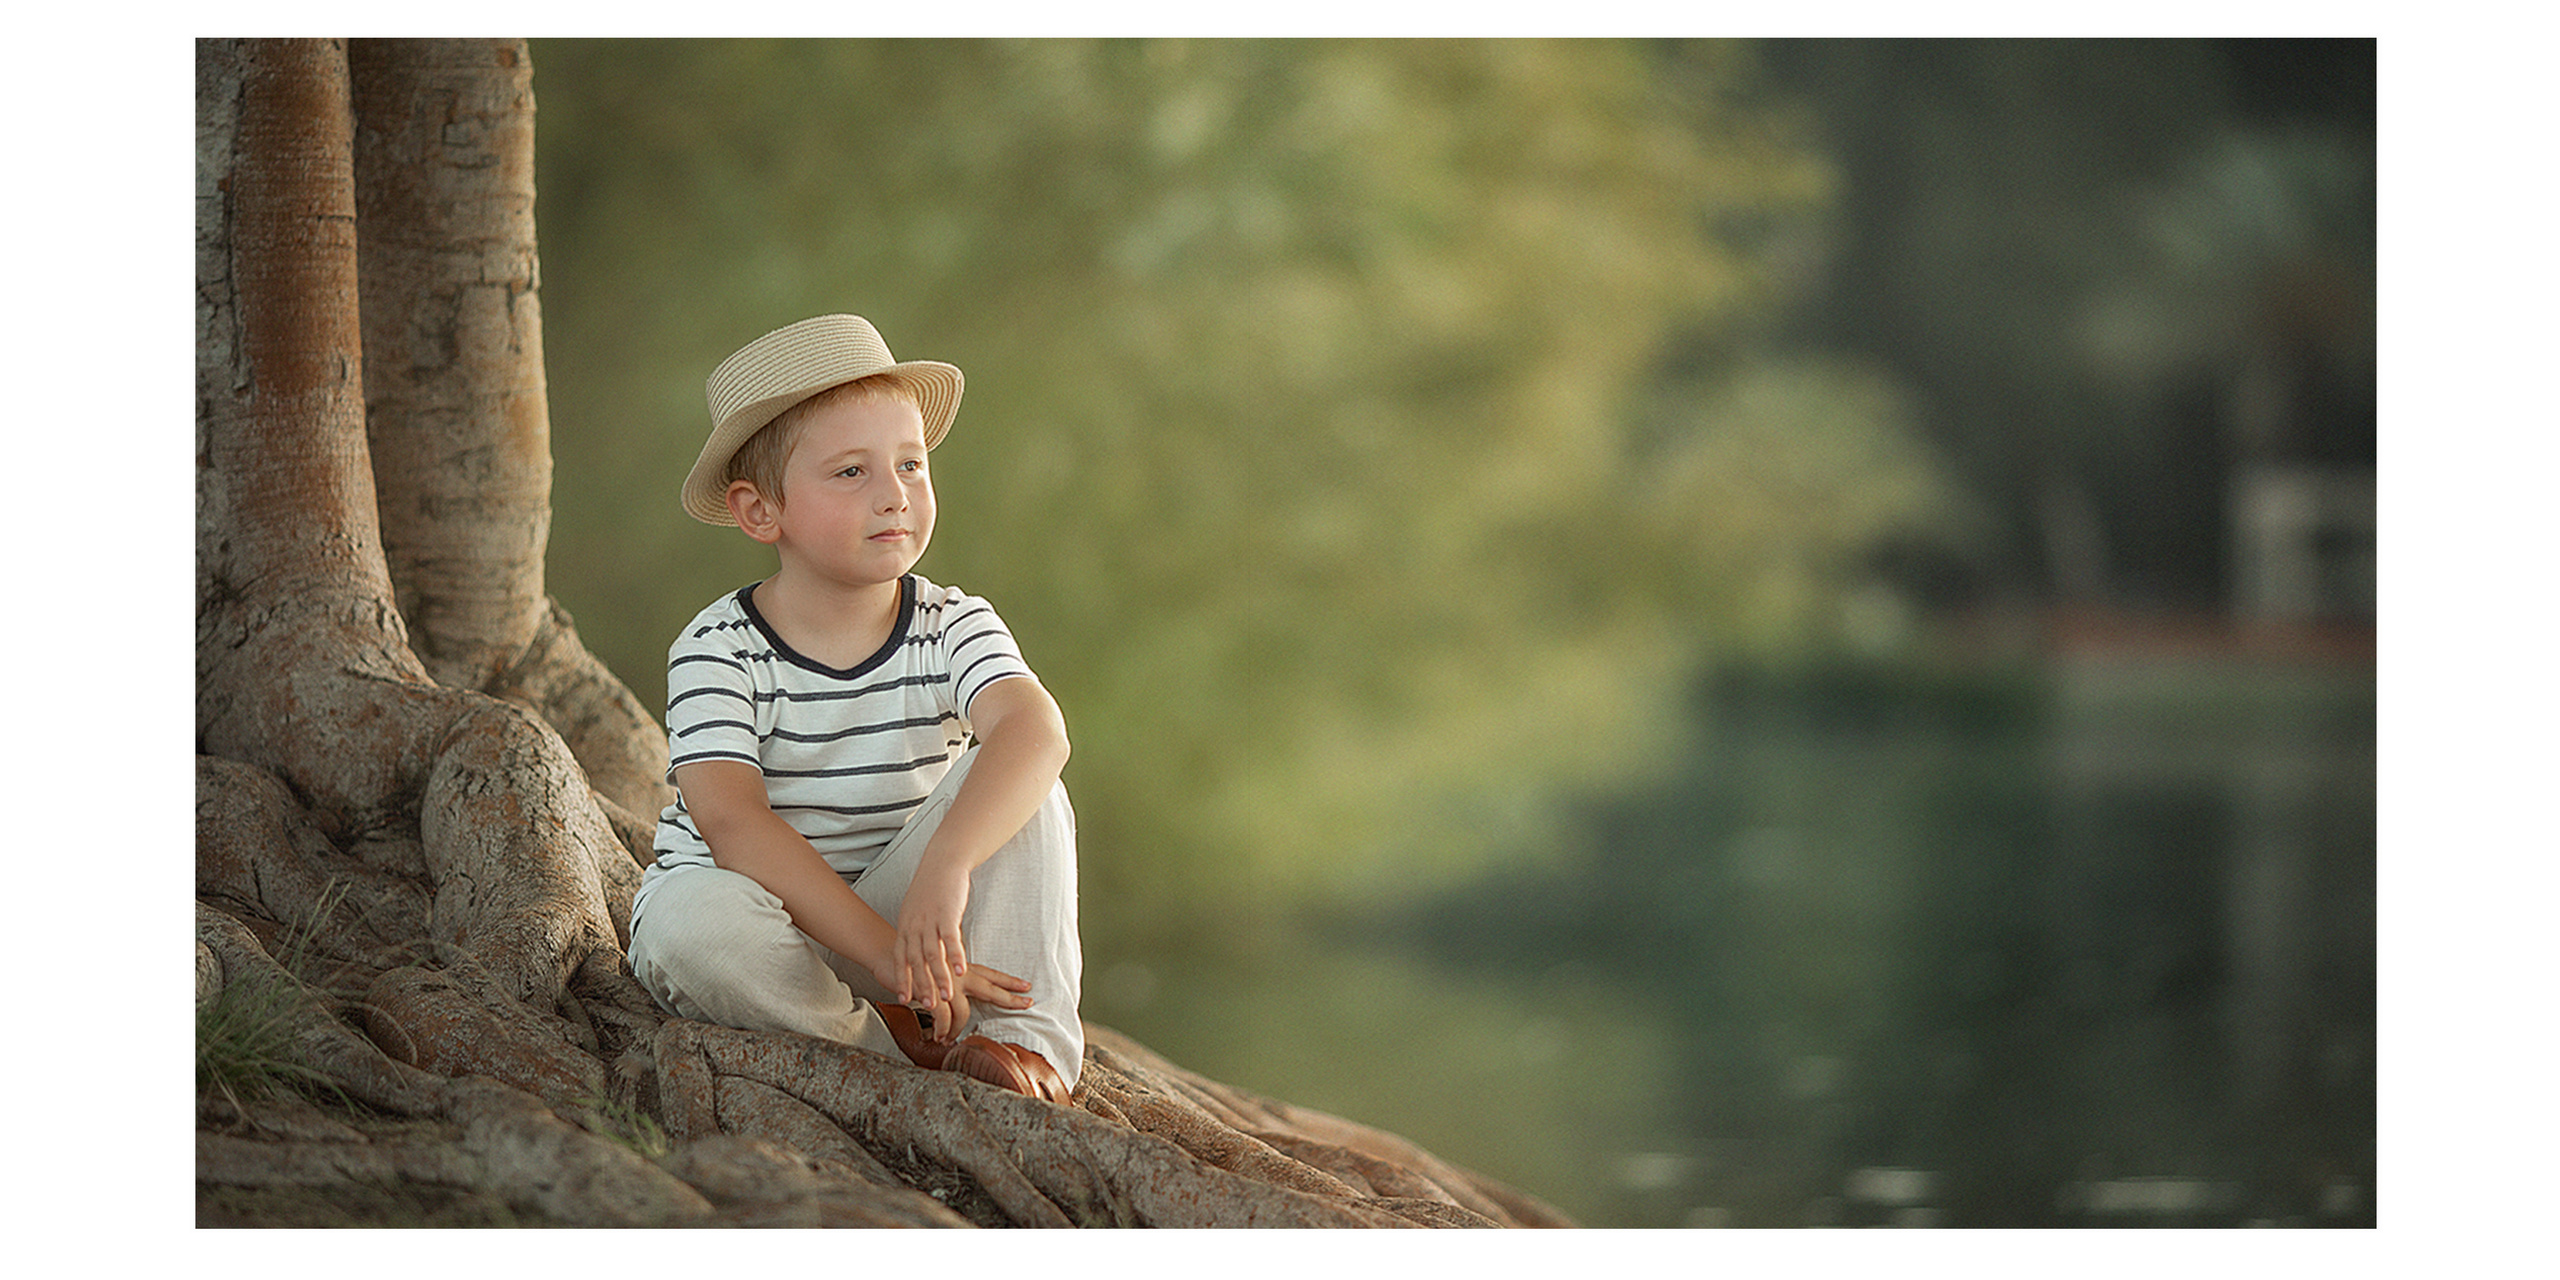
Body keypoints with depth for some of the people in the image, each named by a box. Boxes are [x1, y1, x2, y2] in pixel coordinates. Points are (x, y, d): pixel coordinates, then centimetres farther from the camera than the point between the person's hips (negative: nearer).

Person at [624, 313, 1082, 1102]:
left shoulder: (953, 629, -7)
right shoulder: (717, 651, -13)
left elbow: (1036, 729, -29)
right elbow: (733, 825, -27)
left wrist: (945, 865, -49)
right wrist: (887, 953, -37)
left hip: (885, 905, 2)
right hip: (768, 946, -2)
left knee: (1013, 780, -20)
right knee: (693, 918, -37)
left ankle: (1027, 1035, -21)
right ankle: (895, 1043, -20)